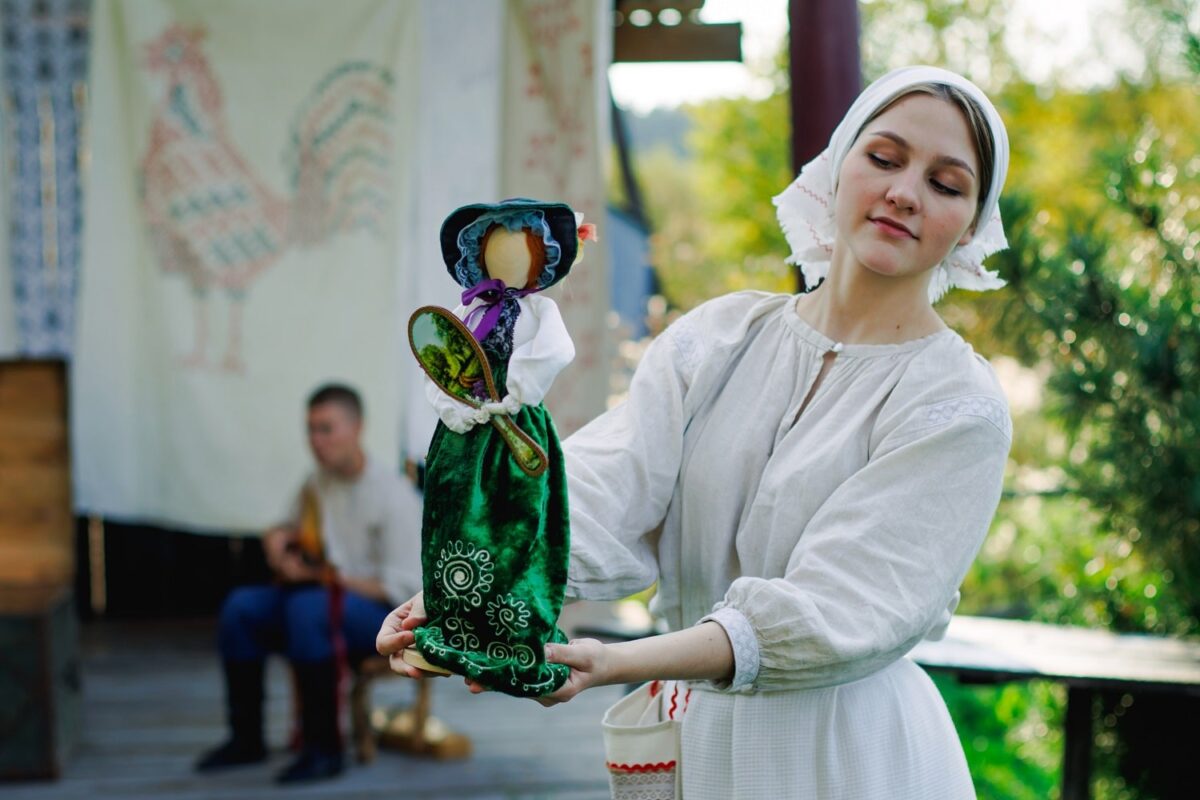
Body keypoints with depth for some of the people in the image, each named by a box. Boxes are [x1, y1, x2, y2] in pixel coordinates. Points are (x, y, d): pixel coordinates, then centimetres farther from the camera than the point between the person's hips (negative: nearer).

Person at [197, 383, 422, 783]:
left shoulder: (394, 495, -15)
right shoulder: (316, 483, 7)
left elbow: (401, 588, -20)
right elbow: (289, 526, 27)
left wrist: (319, 574, -25)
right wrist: (277, 538, 1)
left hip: (384, 613, -7)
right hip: (323, 591, 8)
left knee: (308, 608, -35)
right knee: (240, 607, -12)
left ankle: (323, 748, -26)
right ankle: (246, 738, -2)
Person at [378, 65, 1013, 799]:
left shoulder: (959, 407, -12)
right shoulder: (716, 339, 0)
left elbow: (834, 611, -22)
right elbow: (604, 496, -13)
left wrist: (611, 664, -35)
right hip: (692, 734, 4)